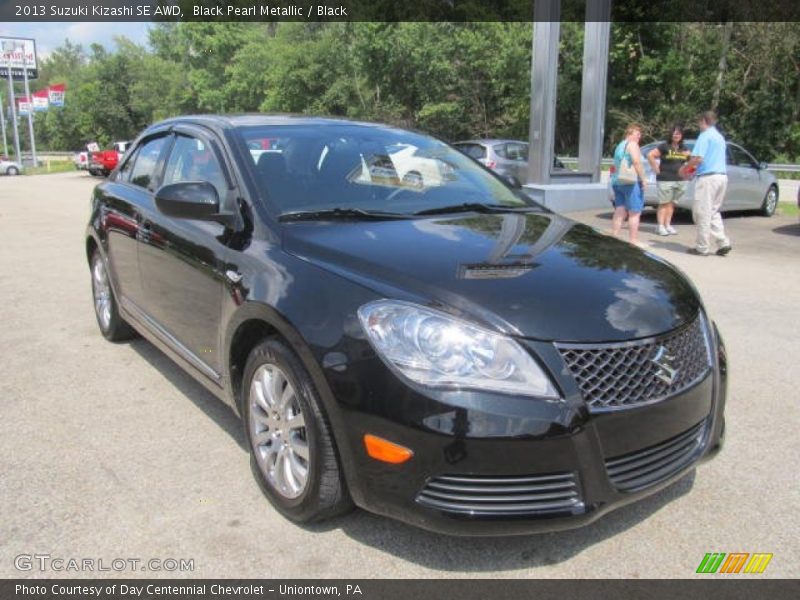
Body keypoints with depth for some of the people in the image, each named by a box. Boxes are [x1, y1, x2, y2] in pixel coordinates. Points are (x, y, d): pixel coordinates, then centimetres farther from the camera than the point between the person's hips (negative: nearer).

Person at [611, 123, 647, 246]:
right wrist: (643, 179, -15)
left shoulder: (620, 145, 21)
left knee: (619, 212, 8)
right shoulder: (632, 144, -5)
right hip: (631, 182, -8)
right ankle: (634, 241, -4)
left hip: (617, 181, 9)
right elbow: (636, 162, -17)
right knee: (634, 213, -4)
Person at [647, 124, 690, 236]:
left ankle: (668, 225, 15)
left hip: (680, 180, 5)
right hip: (665, 179, -5)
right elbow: (650, 155, -8)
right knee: (664, 203, -4)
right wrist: (656, 169, -9)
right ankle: (660, 226, -1)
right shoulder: (664, 146, -4)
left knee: (671, 204, 9)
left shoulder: (684, 148, 13)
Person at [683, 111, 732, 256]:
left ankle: (702, 247, 3)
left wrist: (685, 168, -1)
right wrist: (694, 167, 27)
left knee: (703, 213, -2)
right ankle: (723, 242, 7)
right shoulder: (720, 137, 19)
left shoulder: (705, 135, -8)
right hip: (722, 175, 9)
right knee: (713, 212, 16)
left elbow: (698, 158, -17)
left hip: (708, 177, -9)